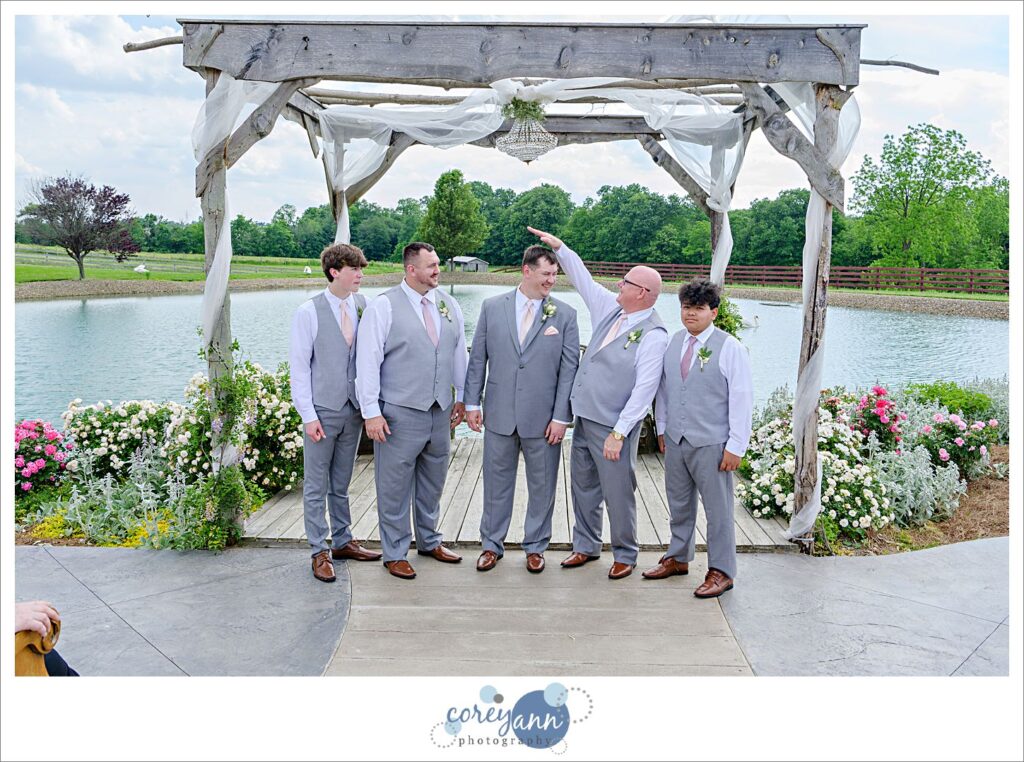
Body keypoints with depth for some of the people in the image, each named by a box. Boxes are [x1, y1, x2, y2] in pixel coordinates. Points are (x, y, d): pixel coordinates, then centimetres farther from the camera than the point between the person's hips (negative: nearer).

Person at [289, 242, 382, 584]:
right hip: (322, 411, -4)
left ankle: (342, 541, 31)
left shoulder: (362, 306, 1)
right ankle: (320, 552, 18)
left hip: (353, 409, 4)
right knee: (316, 486, 6)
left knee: (341, 483, 18)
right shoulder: (309, 312, -9)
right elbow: (299, 366, -8)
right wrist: (308, 415, -11)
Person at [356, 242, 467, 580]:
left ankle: (429, 541, 37)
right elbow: (368, 362, -11)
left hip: (441, 412, 6)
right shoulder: (384, 307, -9)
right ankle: (395, 553, 20)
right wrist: (371, 412, -13)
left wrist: (461, 397, 15)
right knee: (395, 487, 5)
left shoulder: (448, 305, 7)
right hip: (400, 413, -5)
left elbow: (459, 353, 15)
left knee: (432, 482, 19)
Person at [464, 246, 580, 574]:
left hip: (543, 417, -1)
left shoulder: (565, 314, -2)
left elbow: (569, 368, -4)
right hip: (499, 413, 1)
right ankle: (492, 544, 30)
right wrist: (472, 402, 2)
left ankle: (535, 546, 29)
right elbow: (478, 359, 5)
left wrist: (561, 417, -8)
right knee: (496, 482, 13)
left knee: (542, 486, 11)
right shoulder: (492, 307, 2)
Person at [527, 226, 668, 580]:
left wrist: (618, 433, -24)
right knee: (583, 487, 17)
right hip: (583, 418, 8)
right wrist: (559, 246, 13)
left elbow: (644, 390, -21)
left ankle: (625, 555, 22)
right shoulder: (610, 308, 5)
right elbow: (583, 279, 17)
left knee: (618, 493, 3)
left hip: (613, 427, -8)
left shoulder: (654, 335, -17)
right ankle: (586, 546, 32)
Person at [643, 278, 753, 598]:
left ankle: (721, 571, 17)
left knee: (718, 509, 4)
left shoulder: (730, 348, -9)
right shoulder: (674, 343, 7)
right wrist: (661, 428, 14)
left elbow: (741, 400, -10)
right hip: (675, 440, 6)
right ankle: (678, 558, 35)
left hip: (711, 445, -6)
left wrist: (735, 446, -13)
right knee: (679, 504, 19)